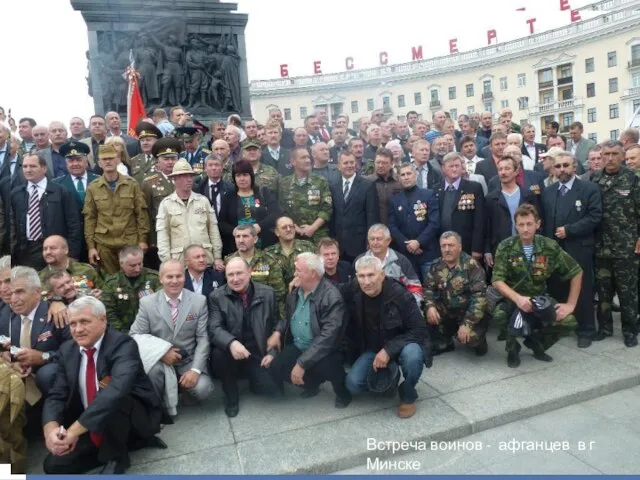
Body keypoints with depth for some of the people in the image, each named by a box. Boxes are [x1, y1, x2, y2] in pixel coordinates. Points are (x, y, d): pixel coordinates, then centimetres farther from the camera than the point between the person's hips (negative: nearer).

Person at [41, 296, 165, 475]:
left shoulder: (123, 344, -23)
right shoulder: (67, 350, 0)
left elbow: (117, 389, -40)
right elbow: (56, 396, -5)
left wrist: (74, 430, -42)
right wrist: (51, 429, -27)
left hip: (136, 417, -7)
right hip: (89, 427, 7)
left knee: (112, 398, -34)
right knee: (54, 465, -6)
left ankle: (116, 455, -8)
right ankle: (130, 441, 6)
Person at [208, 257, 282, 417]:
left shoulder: (267, 293, -1)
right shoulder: (216, 297, -5)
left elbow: (277, 325, 6)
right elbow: (214, 329, -15)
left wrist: (272, 352, -7)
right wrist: (231, 343, -36)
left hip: (259, 353, 1)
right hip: (233, 353, 0)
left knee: (271, 386, -20)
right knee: (218, 354, -32)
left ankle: (251, 374, 18)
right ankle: (231, 395, -3)